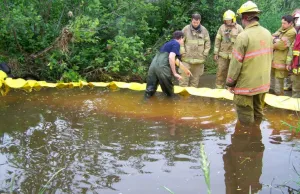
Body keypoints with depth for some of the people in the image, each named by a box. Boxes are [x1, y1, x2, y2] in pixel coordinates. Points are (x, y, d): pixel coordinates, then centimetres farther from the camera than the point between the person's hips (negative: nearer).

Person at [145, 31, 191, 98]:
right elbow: (171, 57, -12)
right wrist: (175, 73, -7)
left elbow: (176, 60, 45)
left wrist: (186, 70, 55)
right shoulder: (176, 44, 5)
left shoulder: (168, 43, 33)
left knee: (150, 88, 14)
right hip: (162, 67, -8)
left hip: (153, 65, 8)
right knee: (169, 91, 12)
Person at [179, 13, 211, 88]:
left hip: (199, 59, 2)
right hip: (187, 59, -2)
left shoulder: (204, 30, 4)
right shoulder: (186, 29, -1)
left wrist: (205, 54, 4)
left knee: (195, 77, 8)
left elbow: (207, 42, 10)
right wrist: (183, 52, -4)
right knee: (184, 76, -5)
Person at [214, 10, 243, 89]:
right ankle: (218, 89, 10)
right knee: (220, 72, 2)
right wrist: (216, 53, 4)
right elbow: (217, 40, 7)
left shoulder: (239, 28, -2)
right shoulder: (222, 27, 6)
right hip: (223, 55, 2)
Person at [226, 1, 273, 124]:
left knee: (246, 120, 5)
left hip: (246, 84, -7)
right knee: (258, 113, 20)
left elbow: (236, 62, -17)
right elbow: (270, 58, 13)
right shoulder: (267, 34, 3)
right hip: (263, 83, 7)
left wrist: (230, 82, -5)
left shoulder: (243, 36, -19)